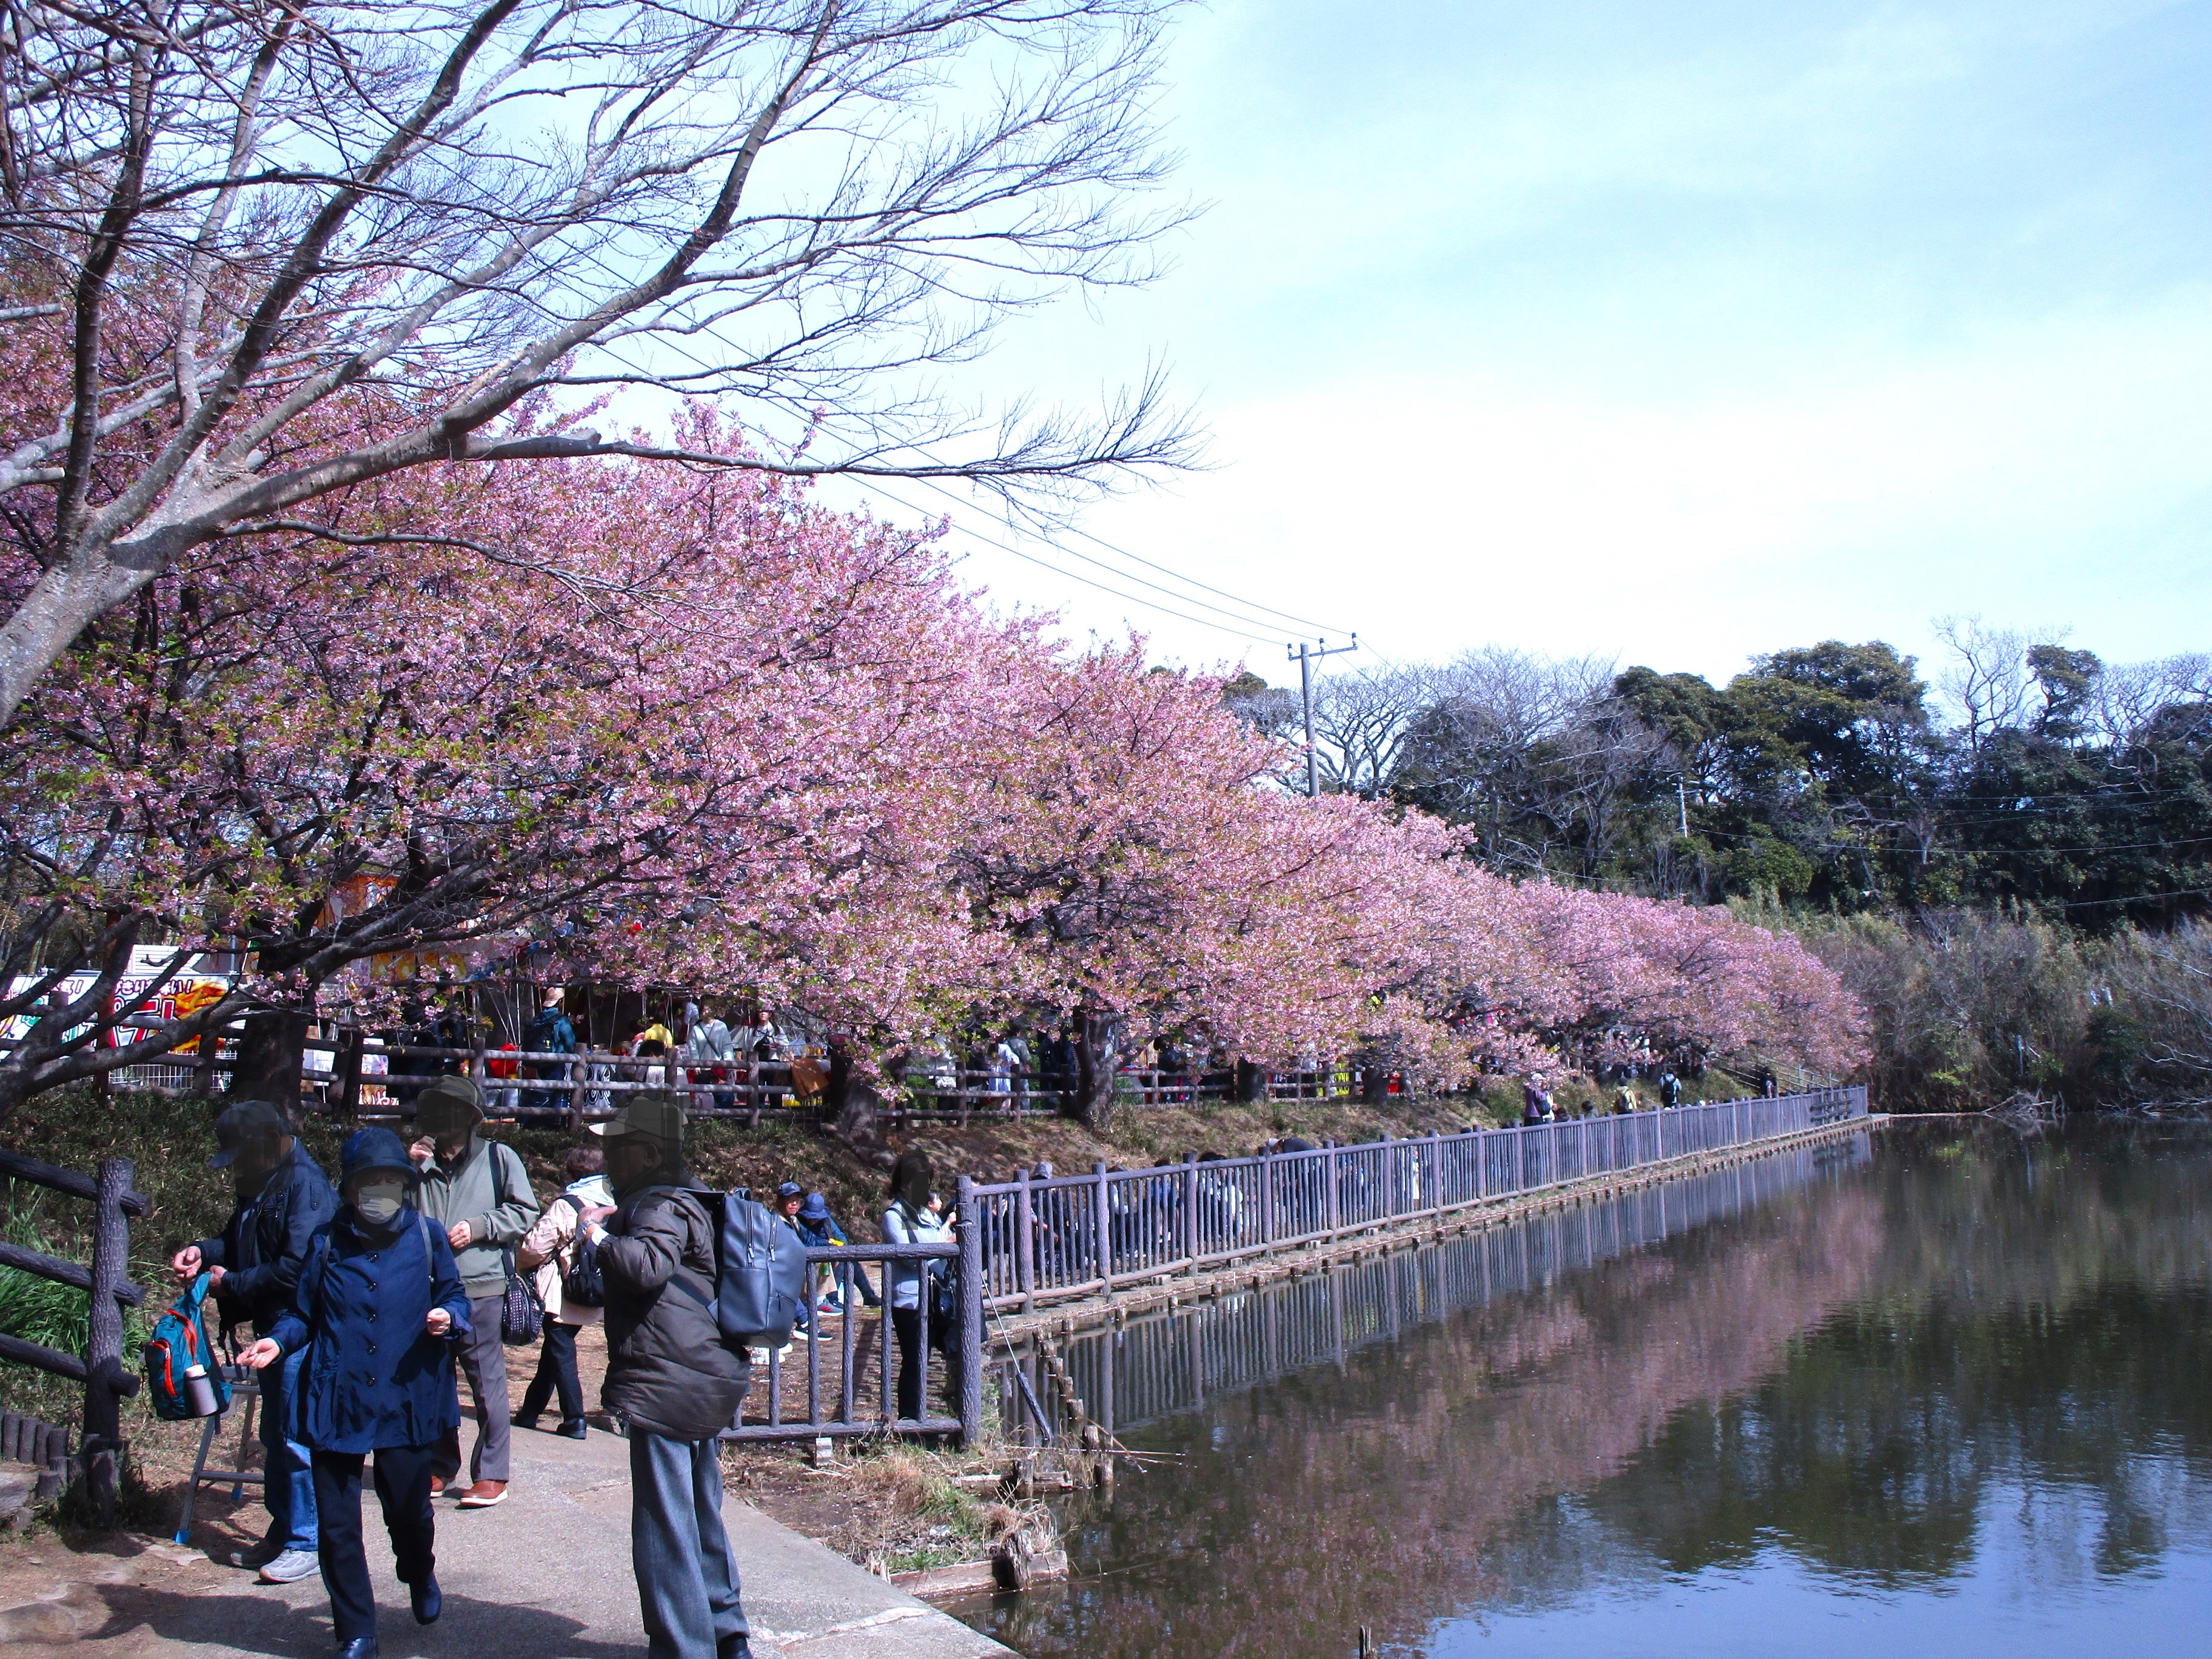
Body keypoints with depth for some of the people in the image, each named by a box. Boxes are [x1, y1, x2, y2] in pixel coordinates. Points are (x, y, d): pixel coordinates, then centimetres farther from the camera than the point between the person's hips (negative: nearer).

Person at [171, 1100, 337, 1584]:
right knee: (275, 1437, 17)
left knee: (298, 1439, -3)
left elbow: (297, 1268, -24)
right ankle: (282, 1533, 28)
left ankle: (306, 1542, 6)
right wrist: (203, 1252, 3)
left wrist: (232, 1283, -14)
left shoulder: (305, 1185, -19)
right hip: (274, 1329, 10)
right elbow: (240, 1242, 24)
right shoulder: (261, 1186, 13)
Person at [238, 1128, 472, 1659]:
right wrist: (278, 1342, -11)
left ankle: (420, 1577, 45)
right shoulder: (327, 1241, 3)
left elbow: (456, 1296, 7)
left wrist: (448, 1317, -15)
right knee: (337, 1526, 3)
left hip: (408, 1401, -1)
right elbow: (303, 1313, 8)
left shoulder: (426, 1237, 0)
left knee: (409, 1511, 10)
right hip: (336, 1402, 1)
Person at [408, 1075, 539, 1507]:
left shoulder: (499, 1157, 5)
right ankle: (441, 1467, 23)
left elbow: (525, 1212, 1)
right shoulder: (422, 1163, 17)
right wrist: (409, 1167, -2)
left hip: (480, 1290, -4)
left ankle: (491, 1475, 2)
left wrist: (478, 1227, -11)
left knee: (488, 1384, -3)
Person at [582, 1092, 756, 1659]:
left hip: (666, 1386, -11)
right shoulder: (681, 1201, 20)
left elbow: (649, 1265, -34)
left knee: (665, 1528, -5)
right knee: (702, 1519, 21)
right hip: (705, 1383, 11)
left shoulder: (661, 1206, -13)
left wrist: (599, 1236, -18)